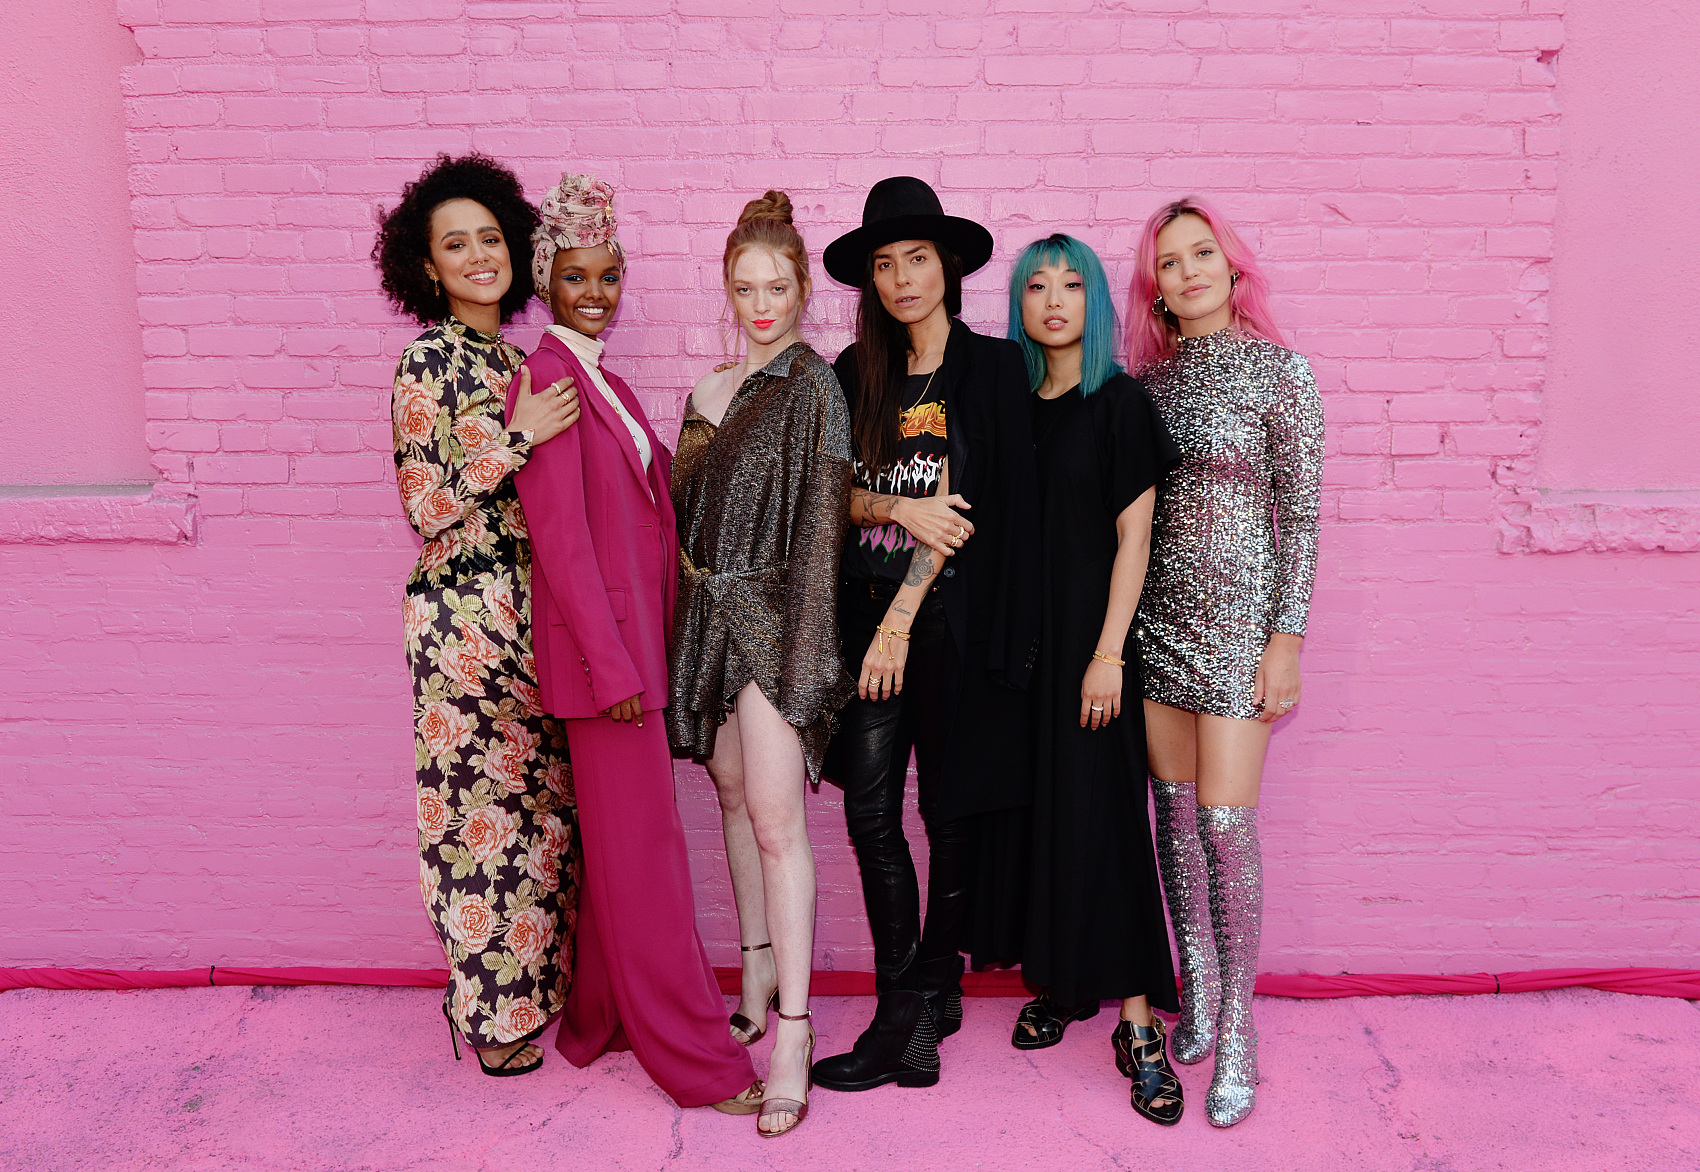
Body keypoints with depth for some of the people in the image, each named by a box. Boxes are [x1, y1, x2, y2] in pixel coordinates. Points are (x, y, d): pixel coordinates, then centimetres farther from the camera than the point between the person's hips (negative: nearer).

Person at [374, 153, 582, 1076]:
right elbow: (429, 504, -13)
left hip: (527, 613, 7)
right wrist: (520, 437, -17)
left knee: (540, 801, 13)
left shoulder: (513, 357, 14)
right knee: (487, 804, 3)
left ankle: (531, 986, 29)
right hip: (468, 613, -7)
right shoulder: (430, 358, -8)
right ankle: (498, 1016, 18)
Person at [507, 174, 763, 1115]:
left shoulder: (605, 383, 16)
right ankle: (693, 1055, 12)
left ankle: (603, 1019, 31)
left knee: (617, 840, 16)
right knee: (644, 845, 0)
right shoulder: (549, 376, -12)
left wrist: (643, 649, 13)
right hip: (601, 644, -9)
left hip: (634, 636, 9)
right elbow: (561, 535, -17)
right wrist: (611, 665, -18)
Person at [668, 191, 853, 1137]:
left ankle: (792, 1030, 0)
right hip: (711, 614, 7)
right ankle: (757, 976, 29)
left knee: (776, 820, -9)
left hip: (772, 615, -7)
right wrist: (685, 620, 11)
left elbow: (821, 520, -11)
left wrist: (803, 651, -16)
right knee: (733, 793, 14)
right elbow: (691, 509, 16)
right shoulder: (710, 391, 14)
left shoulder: (812, 384, -6)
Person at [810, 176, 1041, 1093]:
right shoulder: (856, 375, 12)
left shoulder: (992, 368, -2)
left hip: (953, 616, -4)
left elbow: (963, 503, -9)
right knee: (870, 814, 1)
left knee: (950, 812, 5)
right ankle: (918, 1012, 14)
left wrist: (901, 622, -12)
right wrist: (900, 508, -15)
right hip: (868, 608, 4)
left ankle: (921, 1000, 21)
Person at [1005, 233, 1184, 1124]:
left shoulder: (1118, 401, -3)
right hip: (1022, 629, 4)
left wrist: (1107, 653, -14)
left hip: (1090, 630, -4)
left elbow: (1133, 538, -8)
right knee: (1037, 806, 8)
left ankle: (1137, 1024, 2)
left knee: (1100, 811, -5)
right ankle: (1060, 980, 24)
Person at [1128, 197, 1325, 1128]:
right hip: (1158, 615, 5)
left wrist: (1287, 637, -10)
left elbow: (1301, 511, -5)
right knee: (1175, 815, 10)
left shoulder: (1278, 369, -3)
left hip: (1238, 619, -4)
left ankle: (1237, 1032, 12)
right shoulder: (1148, 377, 9)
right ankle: (1196, 998, 26)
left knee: (1224, 824, -4)